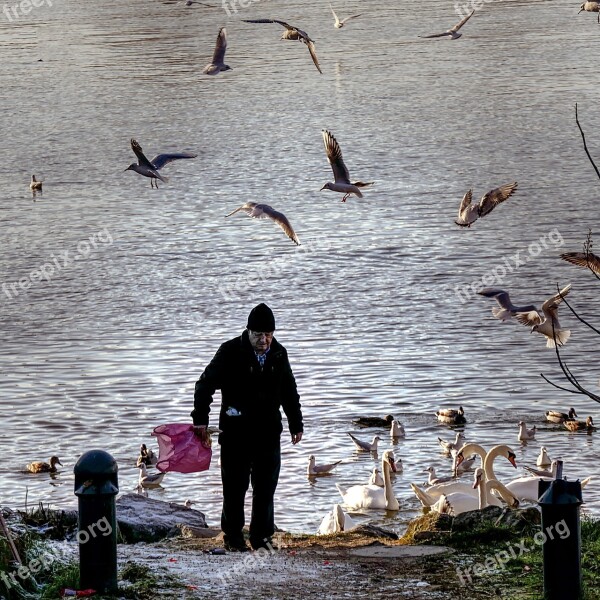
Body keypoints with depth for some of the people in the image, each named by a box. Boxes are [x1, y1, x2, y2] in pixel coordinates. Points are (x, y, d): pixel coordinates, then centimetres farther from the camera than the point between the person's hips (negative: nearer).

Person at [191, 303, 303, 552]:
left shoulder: (279, 354, 6)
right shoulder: (231, 352, -9)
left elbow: (289, 392, 19)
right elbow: (205, 384, -8)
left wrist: (296, 423, 21)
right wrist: (200, 419, -14)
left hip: (268, 431, 4)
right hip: (236, 431, -4)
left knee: (266, 486, 5)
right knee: (235, 486, 1)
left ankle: (262, 536, 13)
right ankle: (233, 538, 10)